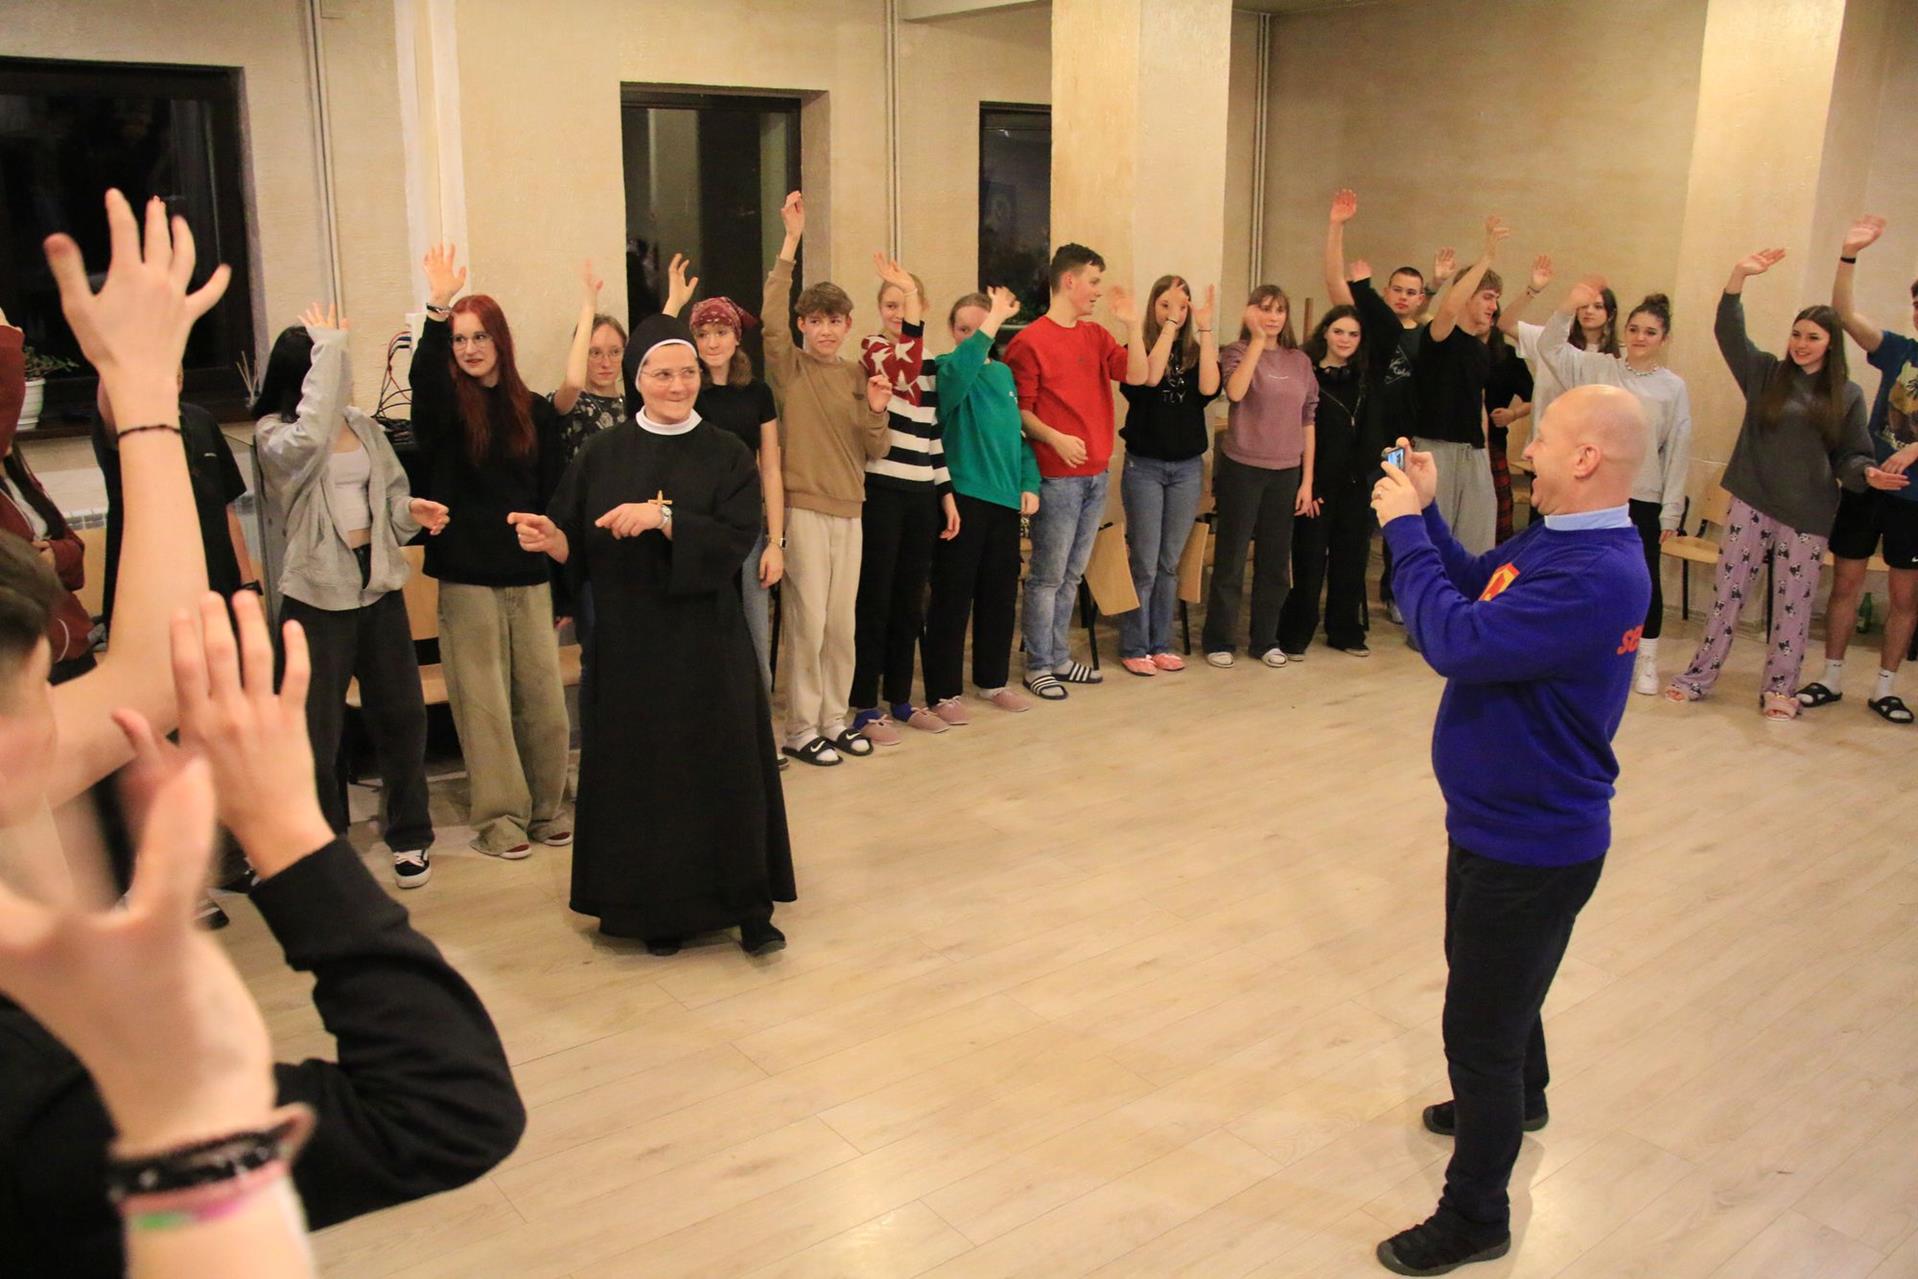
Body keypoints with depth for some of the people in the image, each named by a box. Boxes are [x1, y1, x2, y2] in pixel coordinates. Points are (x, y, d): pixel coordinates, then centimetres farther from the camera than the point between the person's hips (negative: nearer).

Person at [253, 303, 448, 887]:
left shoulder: (362, 425, 6)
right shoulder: (274, 435, -11)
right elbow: (308, 438, -34)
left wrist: (411, 509, -6)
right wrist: (329, 346, -27)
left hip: (379, 582, 5)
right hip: (318, 595, -5)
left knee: (401, 714, 12)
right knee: (318, 732, 4)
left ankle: (409, 836, 27)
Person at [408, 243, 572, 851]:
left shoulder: (537, 413, 6)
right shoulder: (445, 407, 0)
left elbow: (554, 500, 7)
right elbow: (422, 376, -25)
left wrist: (564, 587, 1)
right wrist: (436, 309, -39)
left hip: (529, 576, 2)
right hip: (467, 577, -2)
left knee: (543, 697, 5)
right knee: (482, 700, 2)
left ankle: (545, 807, 21)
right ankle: (498, 815, 13)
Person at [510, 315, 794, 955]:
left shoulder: (726, 455, 1)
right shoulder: (602, 455, 4)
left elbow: (737, 538, -11)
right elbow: (578, 547, 3)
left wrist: (663, 518, -22)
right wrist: (548, 537, -19)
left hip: (708, 643, -1)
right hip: (629, 643, 1)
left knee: (725, 769, 1)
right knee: (642, 773, 5)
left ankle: (749, 906, 13)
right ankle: (656, 908, 18)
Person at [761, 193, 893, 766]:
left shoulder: (856, 374, 11)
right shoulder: (789, 368, -2)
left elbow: (874, 451, 9)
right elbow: (771, 320, -22)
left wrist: (877, 411, -11)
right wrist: (791, 242, -26)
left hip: (849, 510, 5)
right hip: (803, 507, -5)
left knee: (842, 623, 10)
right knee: (807, 621, -3)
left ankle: (834, 719, 23)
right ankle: (800, 730, 7)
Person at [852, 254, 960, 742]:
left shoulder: (930, 363, 15)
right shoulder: (872, 350, -6)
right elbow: (905, 376, -29)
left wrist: (947, 494, 14)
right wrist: (909, 310, -33)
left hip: (921, 497, 6)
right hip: (881, 493, -6)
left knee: (910, 603, 12)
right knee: (875, 601, -1)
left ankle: (900, 699, 23)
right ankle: (866, 707, 7)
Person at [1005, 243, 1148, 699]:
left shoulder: (1096, 335, 11)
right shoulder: (1031, 341, -9)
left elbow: (1137, 375, 1)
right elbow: (1020, 409, -10)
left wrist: (1133, 325, -9)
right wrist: (1054, 438, -24)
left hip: (1096, 473, 7)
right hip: (1057, 476, -7)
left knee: (1073, 574, 14)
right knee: (1048, 575, 0)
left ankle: (1058, 657, 24)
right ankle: (1038, 666, 9)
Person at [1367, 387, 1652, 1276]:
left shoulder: (1598, 577, -31)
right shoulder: (1553, 538, 1)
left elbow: (1458, 639, -35)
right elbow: (1477, 587, 13)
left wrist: (1405, 529, -24)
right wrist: (1424, 514, -1)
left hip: (1531, 842, -10)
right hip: (1506, 819, 10)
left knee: (1480, 1021, 3)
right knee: (1498, 987, 31)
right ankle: (1518, 1099, 57)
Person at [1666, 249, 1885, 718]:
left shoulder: (1848, 395, 4)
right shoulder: (1766, 374, 4)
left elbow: (1851, 456, 5)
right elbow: (1728, 331, -8)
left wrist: (1867, 473, -17)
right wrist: (1739, 275, -21)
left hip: (1808, 513, 0)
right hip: (1752, 502, 0)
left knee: (1793, 603, 6)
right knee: (1728, 591, 4)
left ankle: (1779, 687, 17)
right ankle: (1700, 675, 13)